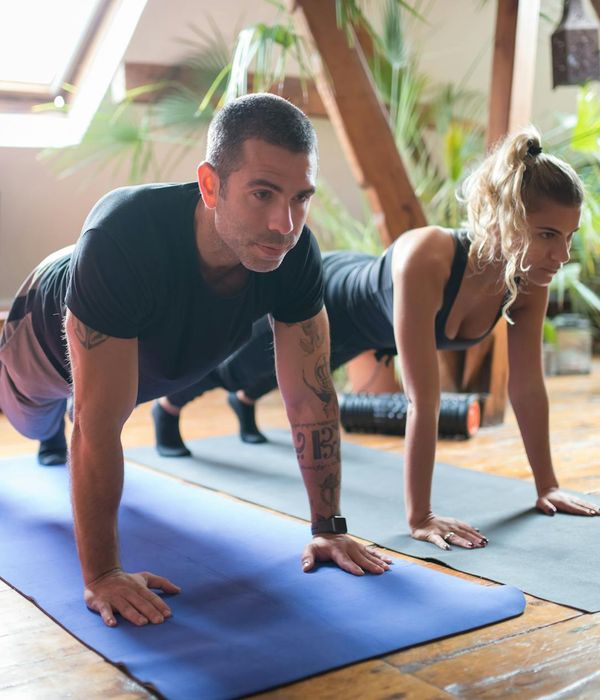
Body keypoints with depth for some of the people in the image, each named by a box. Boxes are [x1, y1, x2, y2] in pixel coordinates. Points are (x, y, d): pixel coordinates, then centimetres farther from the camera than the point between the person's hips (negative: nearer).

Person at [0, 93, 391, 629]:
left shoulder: (294, 252, -37)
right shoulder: (123, 238, -50)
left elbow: (311, 400, -27)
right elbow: (99, 426, -46)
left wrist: (329, 528, -23)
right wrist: (101, 575, -41)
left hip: (151, 357, 4)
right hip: (50, 340, -4)